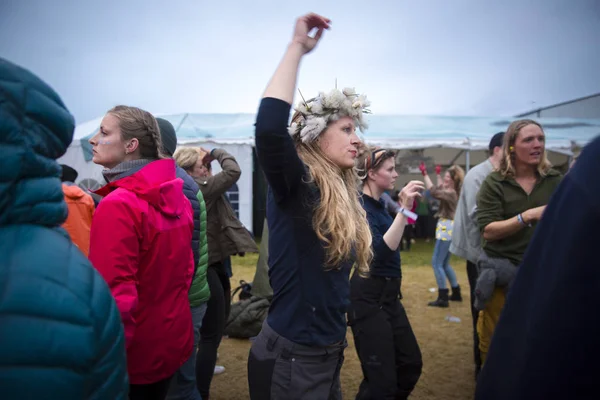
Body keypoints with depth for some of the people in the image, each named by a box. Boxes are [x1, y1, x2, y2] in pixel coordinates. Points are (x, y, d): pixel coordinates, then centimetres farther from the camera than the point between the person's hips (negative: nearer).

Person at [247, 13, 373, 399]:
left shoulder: (344, 194, 7)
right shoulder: (295, 186, -16)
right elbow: (269, 128, -37)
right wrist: (298, 46, -26)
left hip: (327, 352, 8)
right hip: (290, 356, -8)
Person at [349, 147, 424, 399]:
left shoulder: (380, 203, 10)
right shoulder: (361, 206, -17)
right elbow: (382, 251, -31)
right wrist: (404, 209, -33)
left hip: (389, 294, 10)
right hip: (368, 297, -10)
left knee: (411, 364, 19)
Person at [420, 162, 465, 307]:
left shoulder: (451, 193, -17)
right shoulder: (453, 192, 12)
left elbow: (434, 191, -29)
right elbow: (440, 189, 31)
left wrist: (425, 174, -23)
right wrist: (438, 174, 34)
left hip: (447, 229, -10)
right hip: (447, 229, 10)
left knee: (436, 263, -9)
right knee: (445, 264, 17)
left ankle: (443, 298, -7)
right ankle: (456, 293, 24)